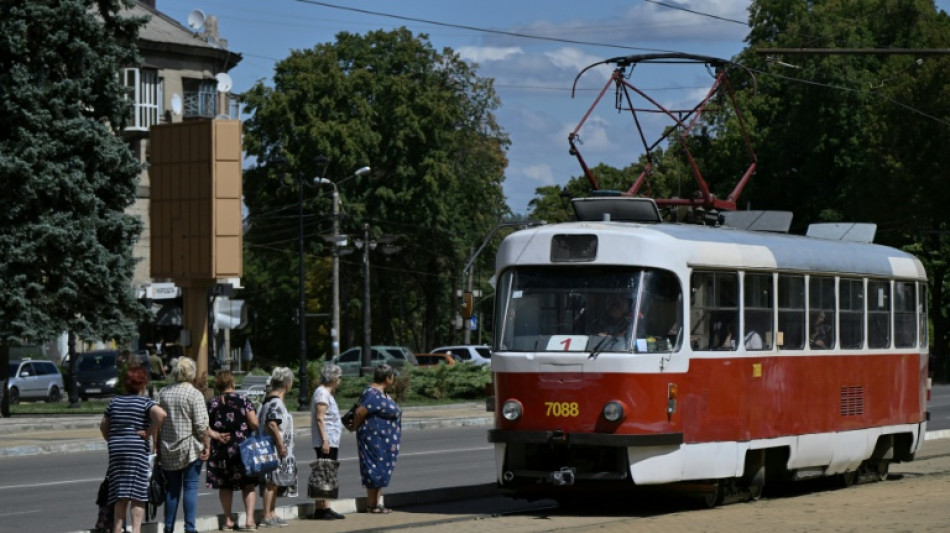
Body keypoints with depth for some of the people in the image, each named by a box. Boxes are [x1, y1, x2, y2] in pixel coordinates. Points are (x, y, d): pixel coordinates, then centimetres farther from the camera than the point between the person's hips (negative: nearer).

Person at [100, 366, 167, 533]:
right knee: (138, 494, 0)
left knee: (120, 496, 8)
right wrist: (151, 434, -11)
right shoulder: (145, 402, -4)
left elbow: (103, 426, 17)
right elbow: (161, 414, -22)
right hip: (138, 450, -4)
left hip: (116, 450, 4)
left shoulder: (115, 402, 12)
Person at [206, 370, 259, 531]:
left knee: (225, 486, 11)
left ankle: (228, 520, 14)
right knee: (248, 485, 4)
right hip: (242, 447, -2)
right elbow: (254, 424, -9)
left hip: (219, 450, 2)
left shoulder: (211, 404, 1)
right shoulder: (243, 400, -5)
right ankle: (249, 519, -7)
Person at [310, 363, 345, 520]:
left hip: (331, 442, 10)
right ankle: (320, 509, -11)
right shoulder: (322, 393, -11)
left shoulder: (327, 394, 20)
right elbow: (319, 418, -18)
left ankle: (326, 508, 11)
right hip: (326, 442, -10)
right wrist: (325, 439, -22)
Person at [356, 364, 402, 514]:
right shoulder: (373, 394, -18)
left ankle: (376, 504, 16)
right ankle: (371, 505, -1)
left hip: (385, 439, 10)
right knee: (375, 469, -6)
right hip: (375, 438, -10)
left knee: (381, 470, 12)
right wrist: (355, 427, -8)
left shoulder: (381, 393, 15)